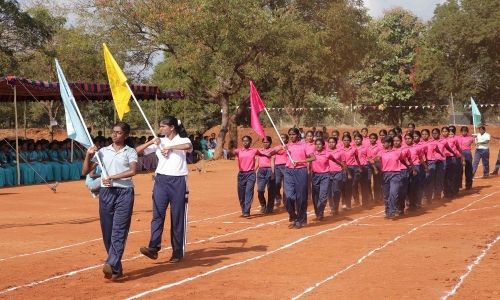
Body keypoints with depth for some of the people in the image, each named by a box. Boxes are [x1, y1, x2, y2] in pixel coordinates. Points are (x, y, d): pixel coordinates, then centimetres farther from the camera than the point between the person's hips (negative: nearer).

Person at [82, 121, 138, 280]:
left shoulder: (130, 152, 6)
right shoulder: (102, 151, 15)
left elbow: (132, 171, -13)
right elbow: (85, 171, 14)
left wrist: (113, 177, -17)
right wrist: (88, 155, 0)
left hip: (124, 192, -4)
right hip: (106, 192, 4)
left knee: (119, 231, -13)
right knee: (107, 232, 3)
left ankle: (112, 265, -23)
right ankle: (117, 269, 12)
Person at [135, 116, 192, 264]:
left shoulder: (182, 140, 0)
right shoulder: (159, 142, 10)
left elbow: (188, 146, -26)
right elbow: (138, 150, 8)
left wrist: (169, 147, -20)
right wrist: (151, 142, -6)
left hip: (178, 181, -3)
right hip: (161, 180, 3)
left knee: (178, 217, 2)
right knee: (158, 214, -8)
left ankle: (178, 252, 9)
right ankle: (153, 248, -14)